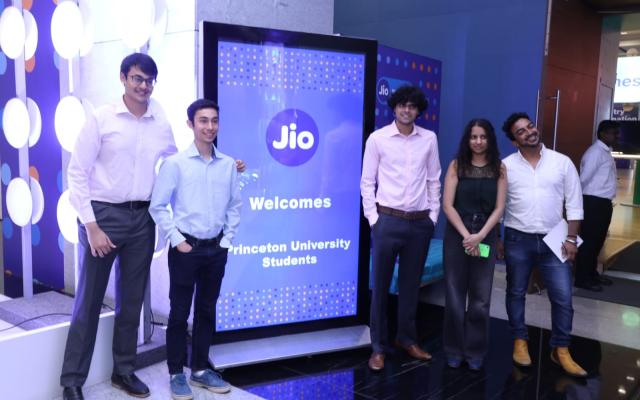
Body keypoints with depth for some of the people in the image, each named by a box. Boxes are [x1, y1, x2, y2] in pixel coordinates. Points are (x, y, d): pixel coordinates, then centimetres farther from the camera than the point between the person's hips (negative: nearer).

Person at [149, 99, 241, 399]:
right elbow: (158, 207, -6)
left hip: (216, 249, 4)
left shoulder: (228, 164, 2)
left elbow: (235, 205, 11)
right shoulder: (175, 163, -8)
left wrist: (227, 239, 5)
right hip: (186, 248, -3)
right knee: (179, 312, 5)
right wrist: (176, 240, -9)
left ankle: (200, 370, 28)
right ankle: (176, 374, 19)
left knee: (207, 311, 14)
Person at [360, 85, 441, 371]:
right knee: (381, 285, 4)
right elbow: (367, 181, -1)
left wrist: (433, 215, 6)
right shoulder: (377, 138, -3)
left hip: (420, 222, 3)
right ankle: (379, 347, 16)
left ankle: (407, 339, 30)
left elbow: (434, 180, 10)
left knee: (411, 284, 14)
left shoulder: (429, 139, 6)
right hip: (388, 220, -3)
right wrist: (372, 218, -6)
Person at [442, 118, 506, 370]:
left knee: (481, 299, 4)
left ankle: (475, 351, 19)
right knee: (455, 295, 4)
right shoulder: (456, 165, 0)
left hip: (485, 236, 1)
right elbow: (447, 205, -5)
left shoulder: (499, 168, 3)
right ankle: (454, 350, 18)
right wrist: (466, 235, -13)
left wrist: (479, 236, -13)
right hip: (457, 235, -1)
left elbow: (499, 208, -1)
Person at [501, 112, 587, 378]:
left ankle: (560, 350, 17)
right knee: (516, 293, 11)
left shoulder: (562, 162, -1)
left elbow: (574, 203, 2)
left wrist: (571, 238, -3)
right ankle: (520, 342, 28)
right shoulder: (506, 166, -2)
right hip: (518, 239, 0)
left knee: (563, 297, 0)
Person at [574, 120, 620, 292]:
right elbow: (584, 179, -15)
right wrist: (588, 197, -2)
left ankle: (592, 274, 28)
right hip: (594, 202, -10)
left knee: (598, 240, 16)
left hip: (604, 203, 10)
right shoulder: (595, 152, -14)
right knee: (589, 240, -5)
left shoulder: (606, 152, 16)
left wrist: (607, 201, 12)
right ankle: (582, 279, 1)